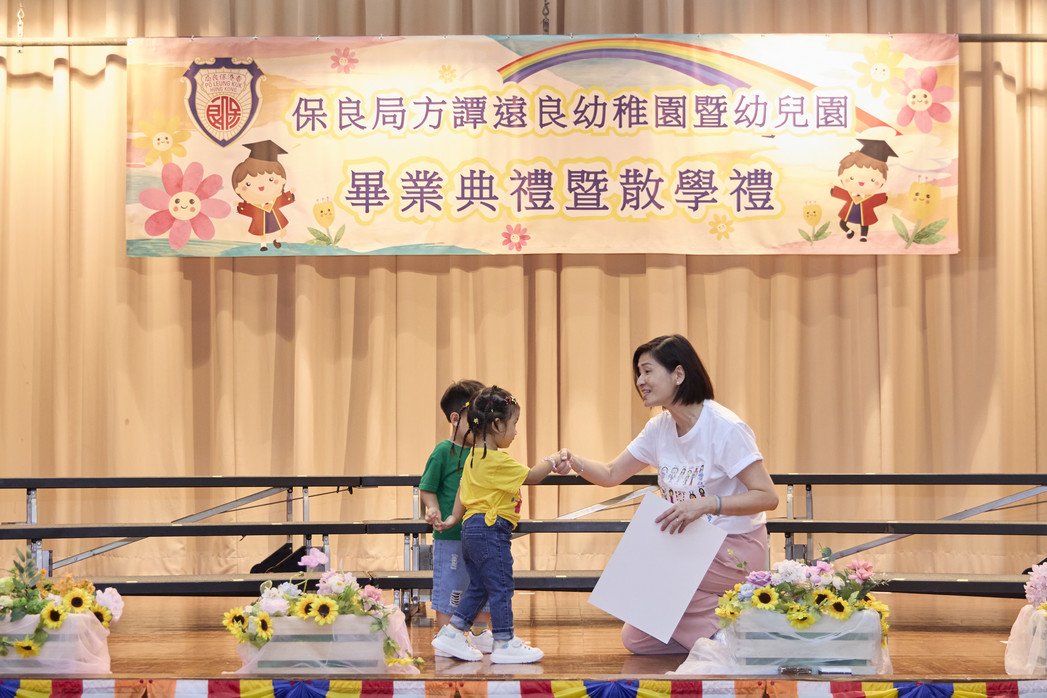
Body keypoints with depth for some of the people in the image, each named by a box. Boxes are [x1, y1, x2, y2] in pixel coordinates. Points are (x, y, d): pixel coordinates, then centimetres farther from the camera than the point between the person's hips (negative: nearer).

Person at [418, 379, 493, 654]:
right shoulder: (443, 452, -11)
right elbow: (427, 488, -8)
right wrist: (433, 509, -24)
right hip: (451, 535, -7)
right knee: (449, 589, 1)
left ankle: (480, 634, 32)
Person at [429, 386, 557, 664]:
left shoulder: (474, 456, 12)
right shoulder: (499, 461, -17)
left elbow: (463, 491, 17)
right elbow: (531, 477, -9)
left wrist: (453, 518, 21)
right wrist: (551, 462, 6)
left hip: (472, 529, 10)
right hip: (490, 529, -10)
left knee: (478, 586, 17)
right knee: (501, 586, -3)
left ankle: (451, 633, 17)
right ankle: (505, 643, 2)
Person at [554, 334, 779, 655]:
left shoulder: (725, 428, -20)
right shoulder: (660, 428, 3)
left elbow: (767, 496, -24)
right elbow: (611, 475, 9)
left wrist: (705, 504, -36)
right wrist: (574, 462, -12)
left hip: (734, 550, -8)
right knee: (635, 640, 4)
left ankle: (723, 632, -10)